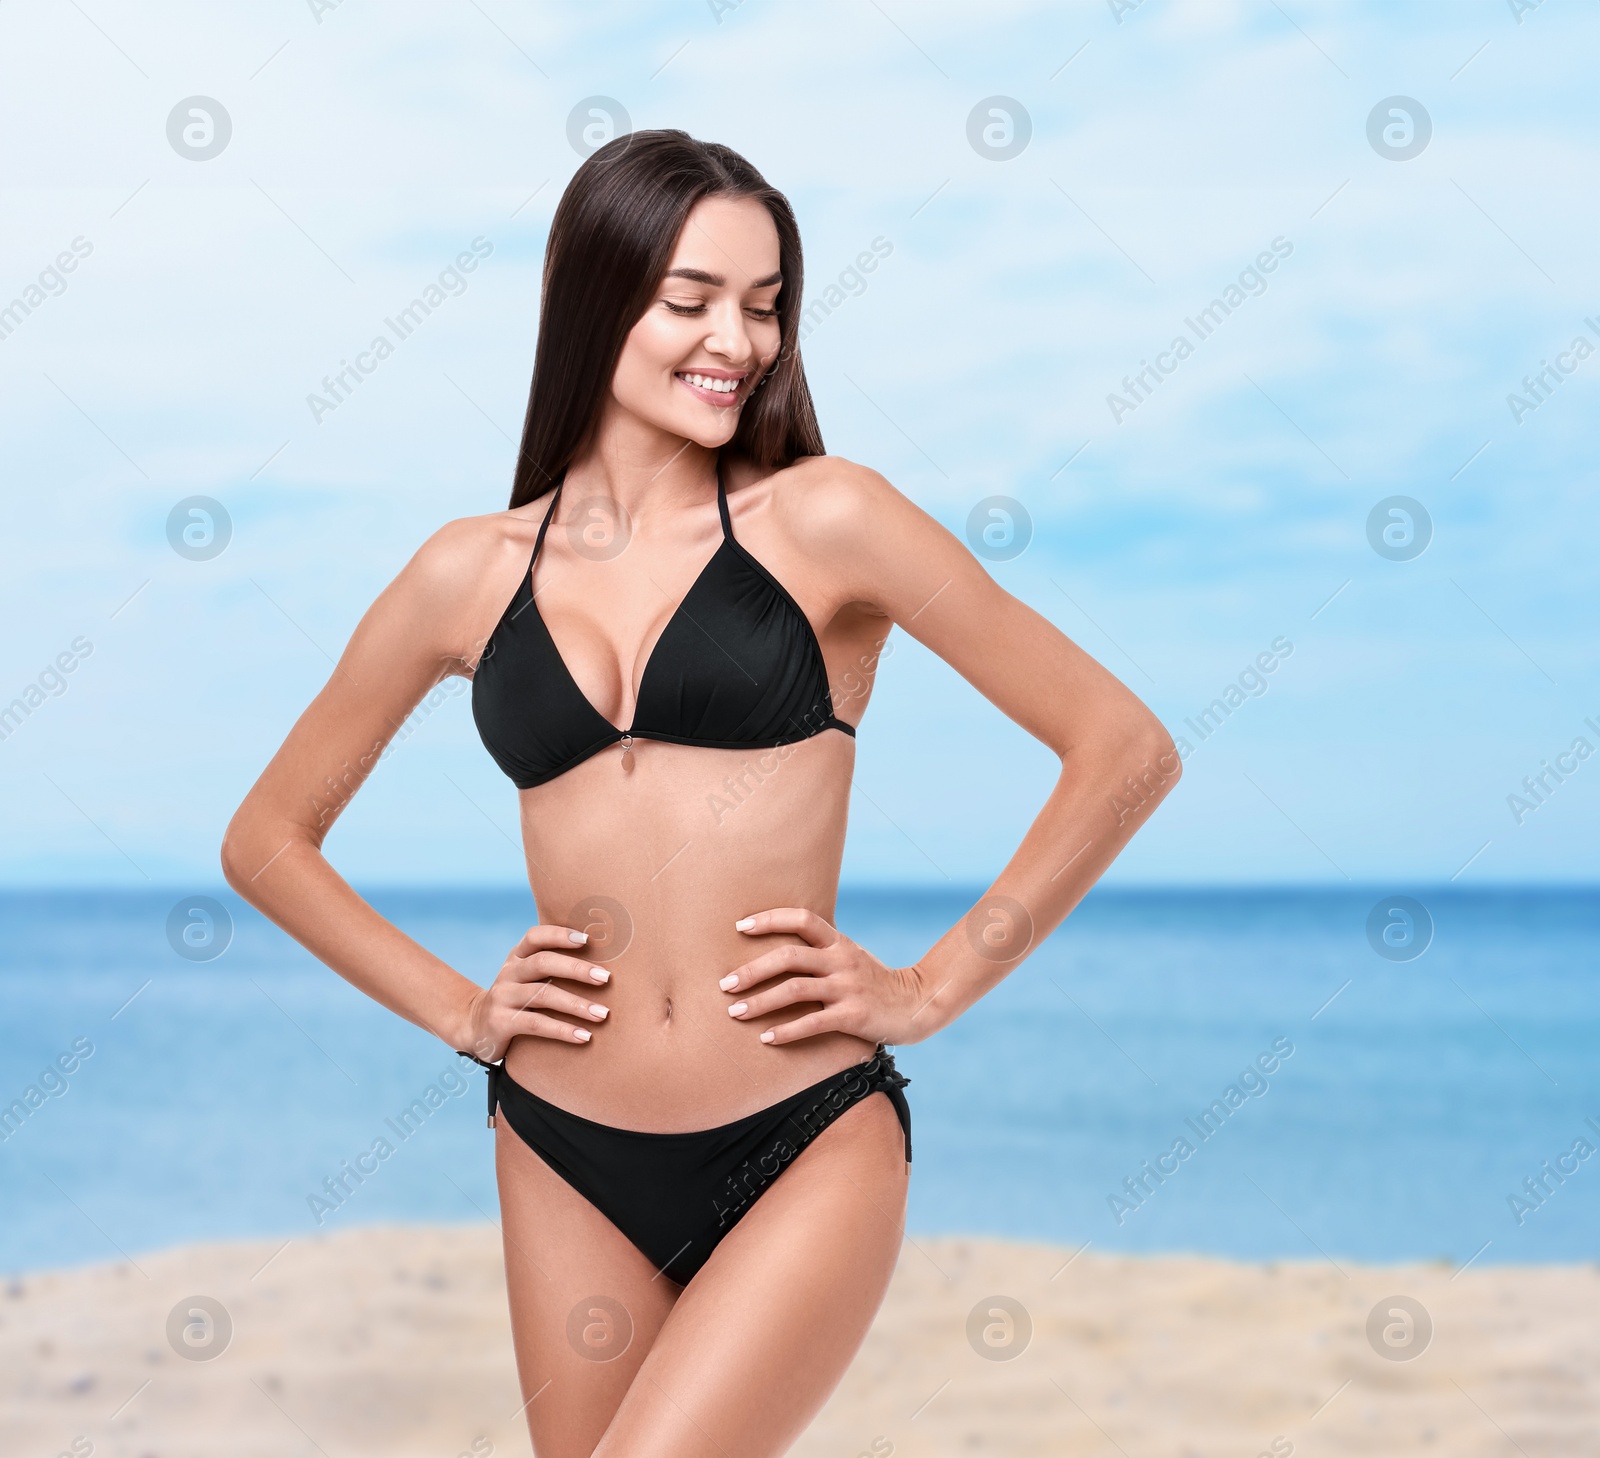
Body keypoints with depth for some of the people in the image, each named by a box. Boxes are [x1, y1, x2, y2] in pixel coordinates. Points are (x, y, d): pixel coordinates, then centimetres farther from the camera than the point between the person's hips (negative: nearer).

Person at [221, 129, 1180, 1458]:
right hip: (566, 1158, 4)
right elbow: (268, 839, 18)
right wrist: (459, 1012, 7)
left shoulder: (820, 521, -2)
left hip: (806, 1150, -3)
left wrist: (931, 989, -3)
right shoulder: (472, 573, 6)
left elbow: (1128, 752, -2)